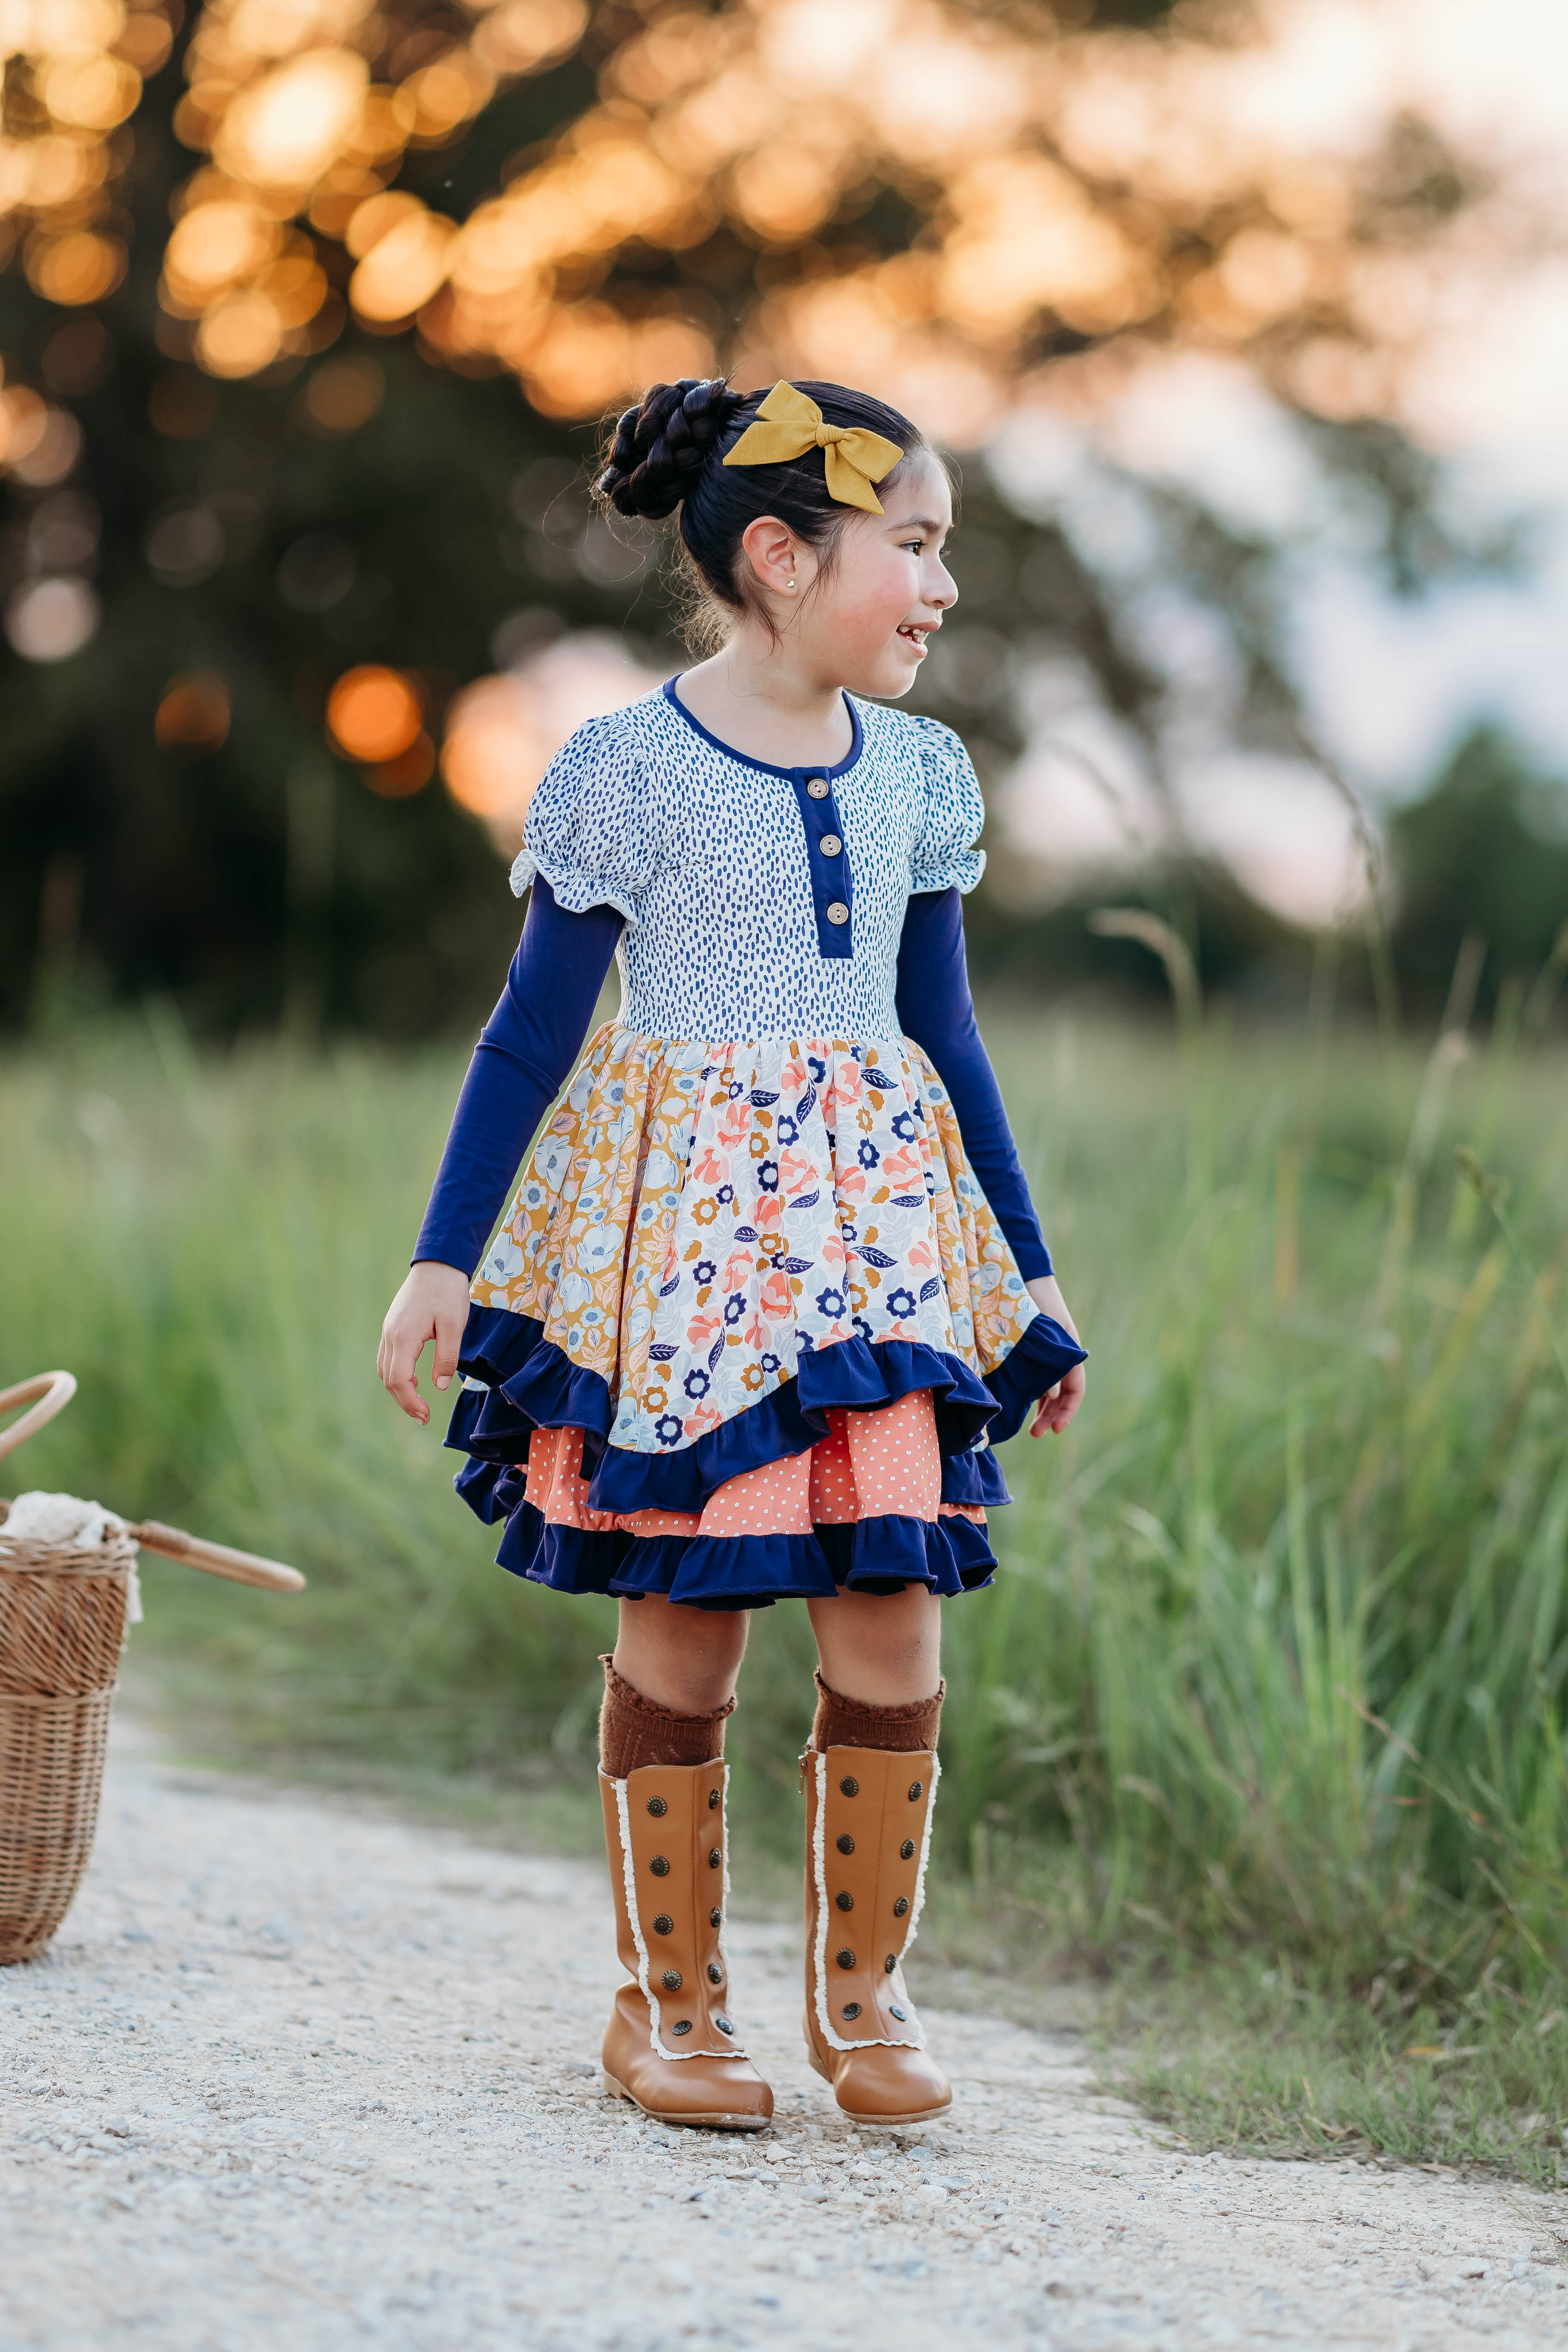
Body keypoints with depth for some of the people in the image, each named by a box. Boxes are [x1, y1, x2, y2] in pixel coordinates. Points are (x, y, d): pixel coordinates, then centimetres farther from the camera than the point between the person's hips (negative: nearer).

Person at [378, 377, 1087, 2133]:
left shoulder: (919, 773, 8)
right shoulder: (625, 772, -7)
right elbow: (535, 1030, -3)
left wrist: (1028, 1267, 17)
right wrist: (443, 1261, -6)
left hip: (879, 1221, 4)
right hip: (681, 1223, -4)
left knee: (889, 1618, -2)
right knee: (681, 1621, 0)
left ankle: (863, 1988, 11)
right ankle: (671, 1999, 12)